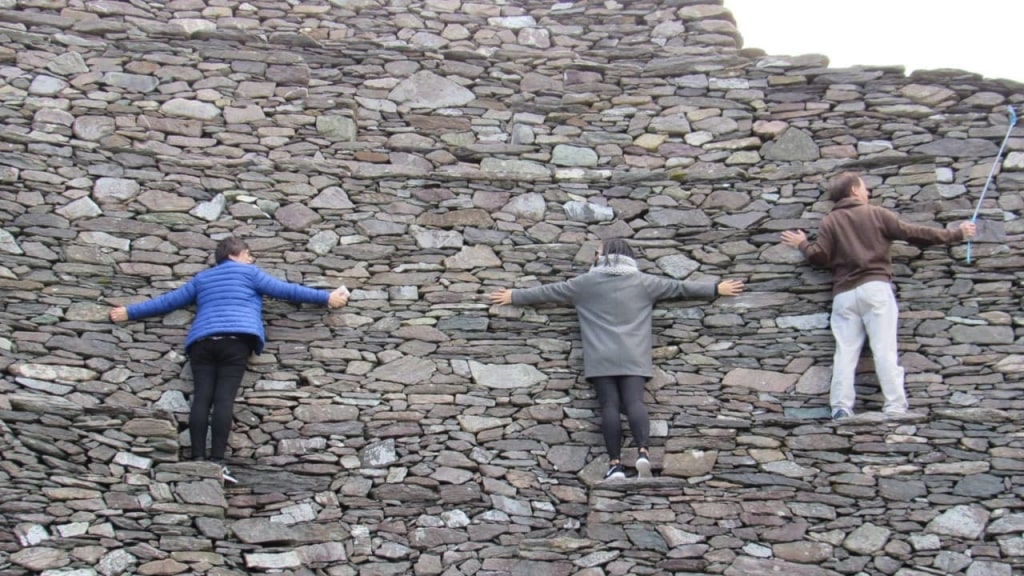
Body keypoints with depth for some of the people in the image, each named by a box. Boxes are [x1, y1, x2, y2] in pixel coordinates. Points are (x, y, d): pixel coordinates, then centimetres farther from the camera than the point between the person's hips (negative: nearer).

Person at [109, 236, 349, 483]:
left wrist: (129, 312, 39)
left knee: (201, 398, -5)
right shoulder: (249, 272, 17)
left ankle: (198, 461, -13)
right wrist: (327, 297, 17)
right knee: (224, 398, -11)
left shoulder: (201, 278, 29)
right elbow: (286, 290, 14)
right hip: (236, 338, -4)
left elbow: (168, 301, 29)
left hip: (202, 341, 4)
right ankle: (217, 462, -18)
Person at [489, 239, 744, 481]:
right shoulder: (643, 282, 13)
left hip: (601, 358, -1)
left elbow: (548, 291, 14)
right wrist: (717, 288, 28)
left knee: (609, 405, -5)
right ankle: (643, 451, -28)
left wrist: (513, 296, 25)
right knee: (634, 401, -8)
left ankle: (615, 463, -11)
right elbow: (680, 287, 18)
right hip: (633, 357, 1)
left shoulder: (586, 282, 9)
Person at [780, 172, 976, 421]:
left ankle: (841, 409, -6)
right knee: (885, 350, -4)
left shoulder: (829, 222, 9)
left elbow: (820, 257, -1)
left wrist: (803, 245, 21)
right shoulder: (876, 214, 7)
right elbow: (912, 233, 7)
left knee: (845, 353, 1)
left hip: (844, 294, 2)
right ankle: (895, 407, -9)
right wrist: (955, 233, 16)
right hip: (875, 288, -2)